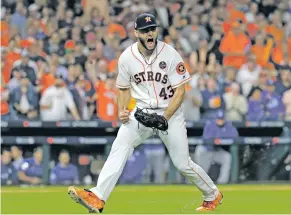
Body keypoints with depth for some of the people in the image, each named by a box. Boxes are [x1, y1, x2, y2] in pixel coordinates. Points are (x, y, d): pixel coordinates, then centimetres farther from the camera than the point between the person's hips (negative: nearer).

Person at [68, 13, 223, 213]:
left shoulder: (170, 54, -13)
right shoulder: (127, 57, -5)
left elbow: (180, 91, -11)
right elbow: (124, 88, 10)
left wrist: (164, 118, -22)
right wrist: (122, 111, -9)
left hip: (171, 113, -2)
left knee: (183, 163, 0)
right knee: (120, 146, -21)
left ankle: (213, 195, 27)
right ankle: (97, 198, -32)